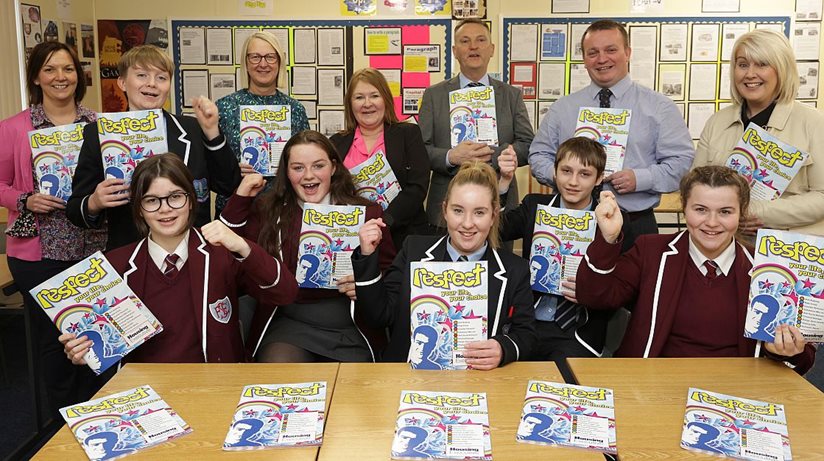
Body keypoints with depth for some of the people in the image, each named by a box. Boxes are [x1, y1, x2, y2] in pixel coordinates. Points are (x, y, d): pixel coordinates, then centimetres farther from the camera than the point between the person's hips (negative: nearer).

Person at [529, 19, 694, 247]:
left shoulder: (660, 107, 2)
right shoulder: (562, 108, 8)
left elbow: (681, 161, -2)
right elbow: (538, 155, 11)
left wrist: (640, 178, -19)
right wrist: (557, 173, -11)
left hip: (636, 226, -1)